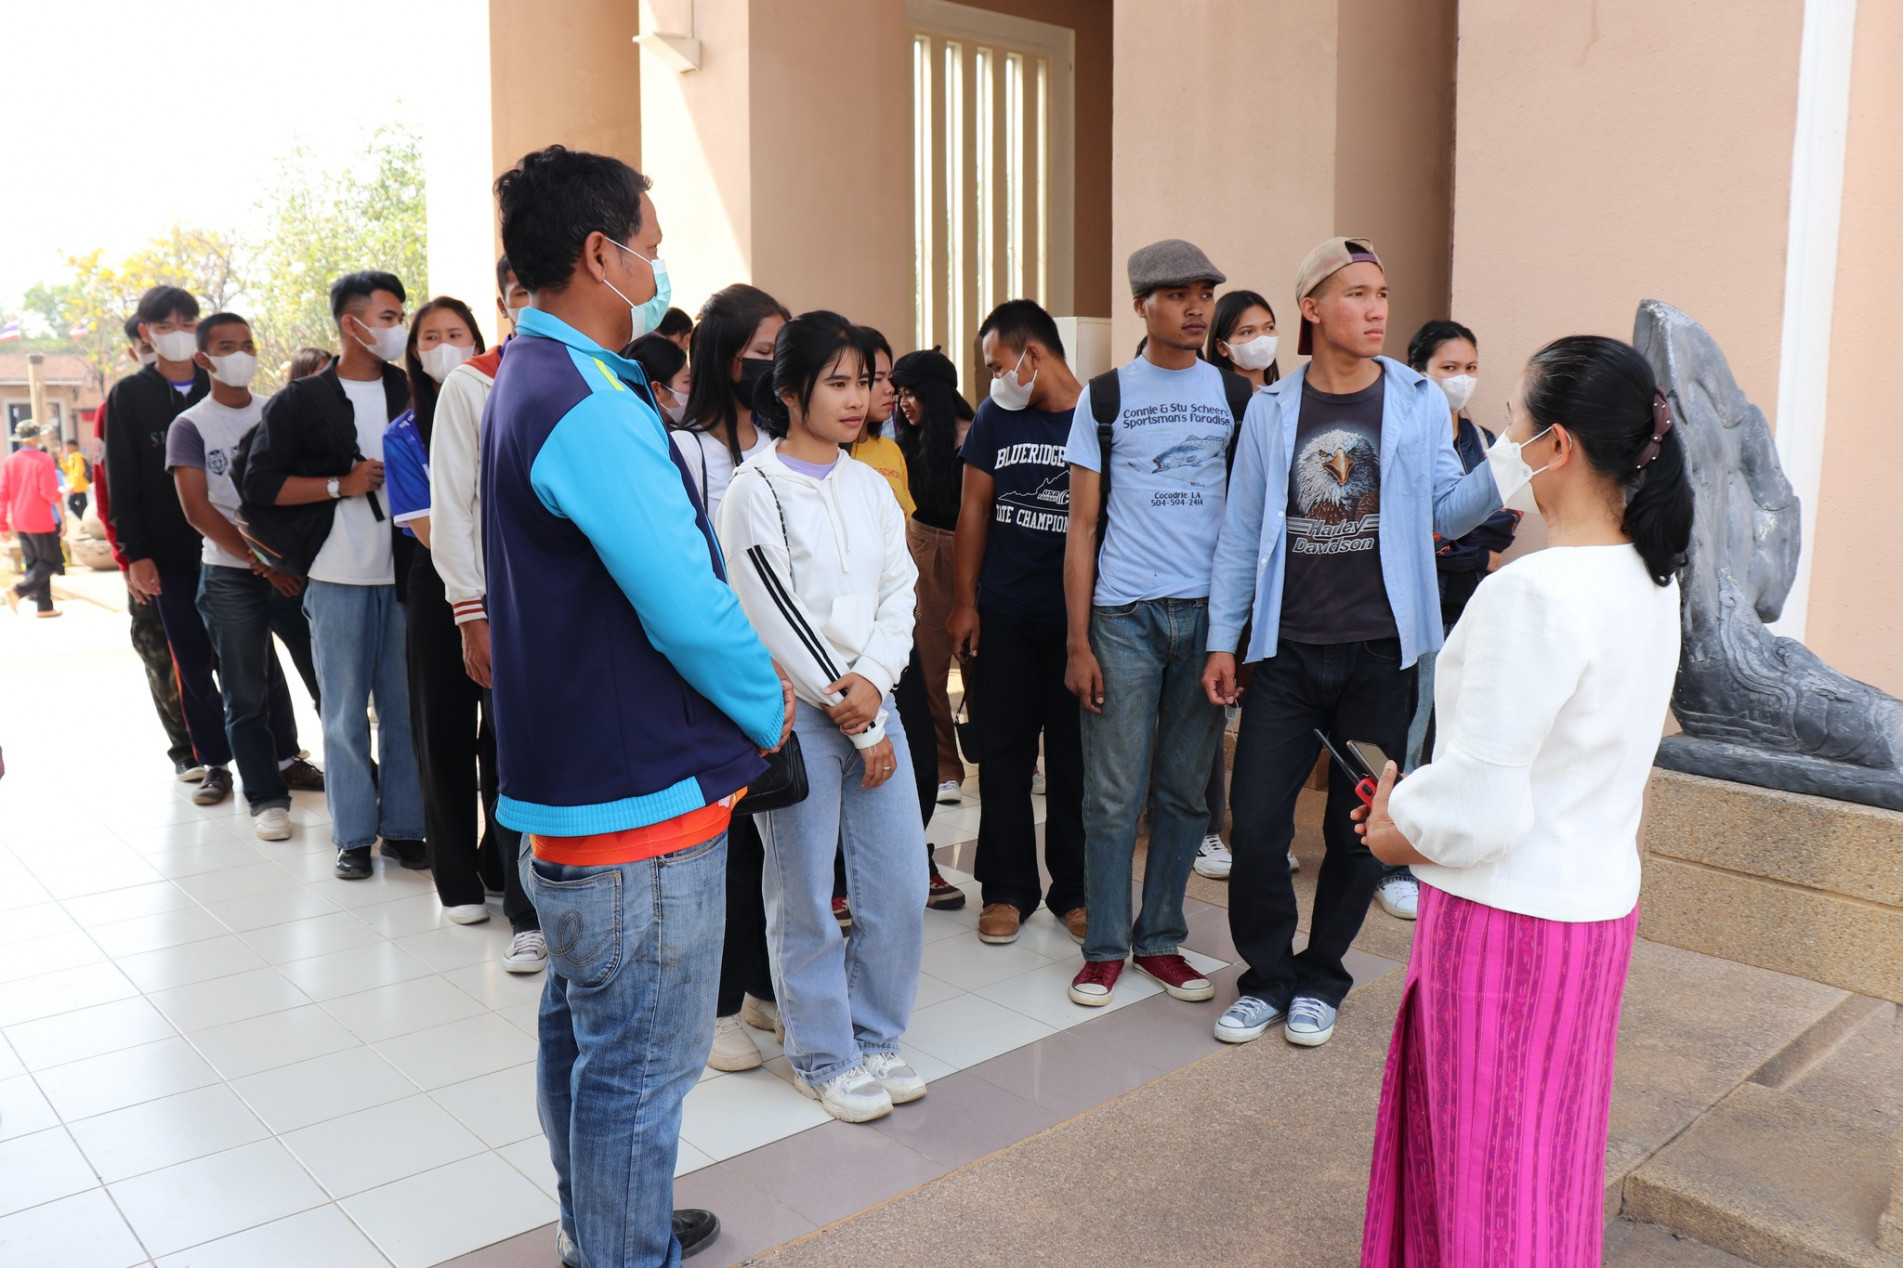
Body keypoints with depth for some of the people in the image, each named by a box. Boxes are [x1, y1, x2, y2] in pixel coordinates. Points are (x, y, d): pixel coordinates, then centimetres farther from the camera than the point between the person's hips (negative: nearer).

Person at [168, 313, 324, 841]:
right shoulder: (190, 426, 1)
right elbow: (198, 510, -6)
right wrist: (261, 562, -11)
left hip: (293, 566, 2)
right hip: (231, 577, -2)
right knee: (247, 696, 2)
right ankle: (267, 796, 12)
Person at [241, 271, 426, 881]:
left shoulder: (411, 390, 11)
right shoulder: (300, 401, 3)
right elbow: (260, 485, -2)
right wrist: (344, 484, -9)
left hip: (405, 573, 2)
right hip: (338, 577, -2)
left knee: (406, 707, 4)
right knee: (345, 711, 3)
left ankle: (404, 827, 15)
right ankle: (353, 835, 13)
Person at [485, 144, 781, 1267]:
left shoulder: (533, 379, 13)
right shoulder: (593, 405, -22)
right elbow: (689, 612, -25)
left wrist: (748, 675, 9)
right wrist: (767, 711, -7)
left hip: (574, 781, 11)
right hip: (645, 793, -11)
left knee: (585, 1033, 23)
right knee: (642, 1066, 3)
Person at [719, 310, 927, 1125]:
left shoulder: (871, 487, 12)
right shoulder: (756, 489, -7)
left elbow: (899, 593, 8)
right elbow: (776, 617, -12)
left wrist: (875, 680, -12)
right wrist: (856, 722, -9)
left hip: (872, 706, 6)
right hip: (798, 715, -6)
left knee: (900, 887, 8)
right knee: (805, 899, 5)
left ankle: (874, 1039, 28)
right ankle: (823, 1058, 24)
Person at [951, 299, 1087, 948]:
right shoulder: (995, 417, 5)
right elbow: (974, 507, 8)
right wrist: (965, 599, 3)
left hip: (1076, 617, -3)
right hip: (1003, 614, 3)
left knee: (1074, 755, 6)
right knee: (1004, 753, 8)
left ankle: (1073, 888, 20)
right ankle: (1008, 888, 20)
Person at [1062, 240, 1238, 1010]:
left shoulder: (1233, 393, 10)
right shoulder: (1105, 397, 5)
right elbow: (1082, 526, 2)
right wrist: (1077, 643, -4)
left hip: (1210, 612, 2)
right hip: (1124, 613, -2)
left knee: (1185, 790, 8)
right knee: (1114, 794, 1)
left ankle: (1160, 938, 21)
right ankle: (1104, 947, 14)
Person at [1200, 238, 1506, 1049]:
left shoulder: (1417, 402, 3)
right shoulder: (1271, 411, 4)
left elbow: (1446, 512, 1)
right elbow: (1242, 533, 6)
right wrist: (1223, 640, 4)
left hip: (1379, 652, 0)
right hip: (1288, 650, 0)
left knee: (1357, 830, 9)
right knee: (1256, 826, 0)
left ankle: (1320, 979, 28)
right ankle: (1268, 977, 21)